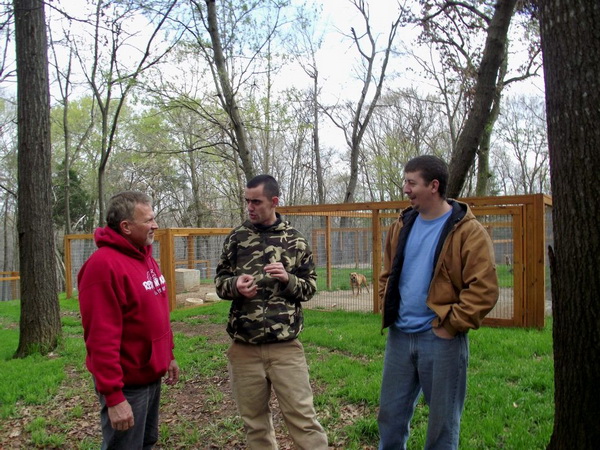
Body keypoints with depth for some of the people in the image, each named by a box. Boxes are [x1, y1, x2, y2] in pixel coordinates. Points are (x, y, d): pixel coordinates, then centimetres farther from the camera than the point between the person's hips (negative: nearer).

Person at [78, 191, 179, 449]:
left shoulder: (145, 257, 8)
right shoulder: (104, 265, -21)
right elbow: (101, 337, -24)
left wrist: (168, 356, 17)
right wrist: (113, 395, -24)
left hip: (151, 375, 9)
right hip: (126, 384, -9)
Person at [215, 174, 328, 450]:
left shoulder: (295, 240, 1)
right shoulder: (236, 238, 4)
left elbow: (309, 288, 6)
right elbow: (220, 281, 10)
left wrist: (288, 279, -15)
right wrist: (235, 285, -13)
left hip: (286, 346, -2)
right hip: (243, 347, 2)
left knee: (302, 418, 2)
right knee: (254, 421, 15)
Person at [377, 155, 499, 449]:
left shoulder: (467, 232, -11)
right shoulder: (401, 226, 8)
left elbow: (484, 290, -15)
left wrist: (450, 325, -15)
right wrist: (389, 310, 8)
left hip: (441, 338, -5)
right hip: (399, 336, 6)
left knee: (443, 422, 11)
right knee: (390, 415, 17)